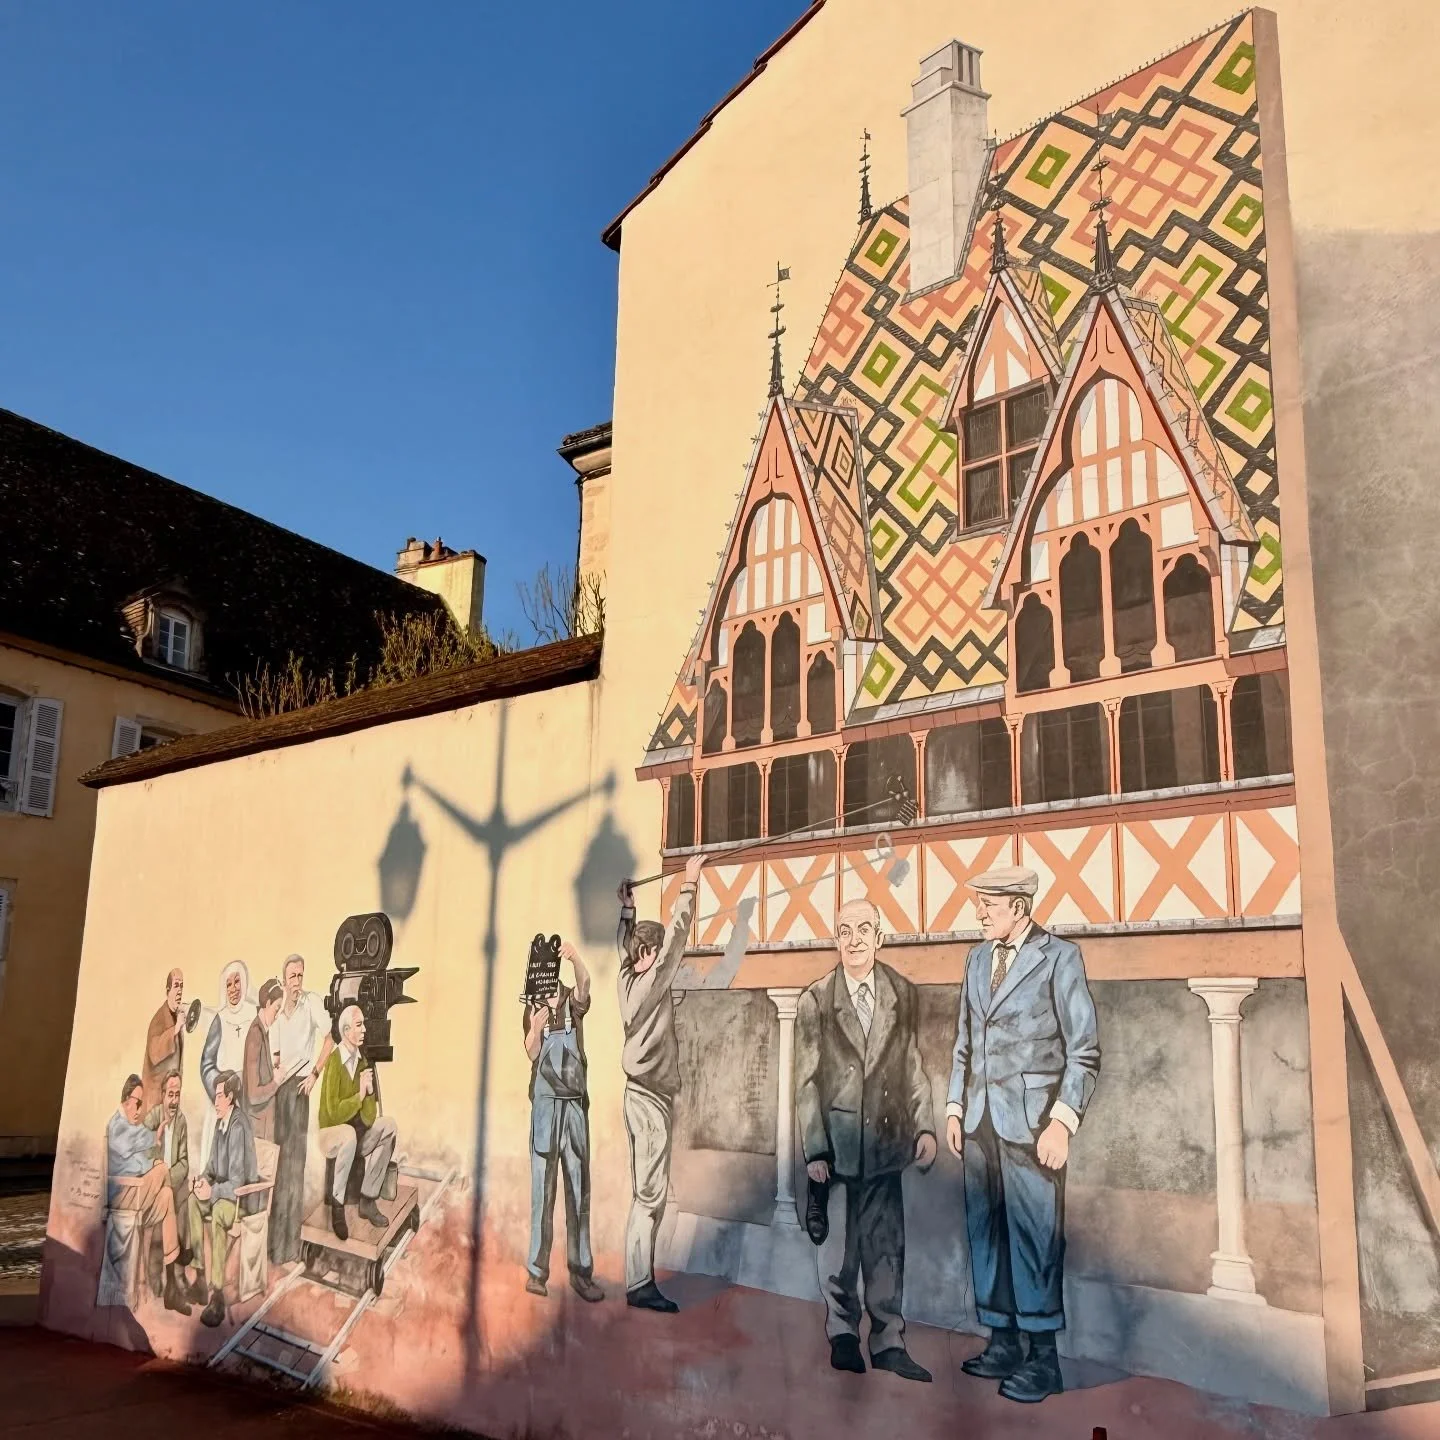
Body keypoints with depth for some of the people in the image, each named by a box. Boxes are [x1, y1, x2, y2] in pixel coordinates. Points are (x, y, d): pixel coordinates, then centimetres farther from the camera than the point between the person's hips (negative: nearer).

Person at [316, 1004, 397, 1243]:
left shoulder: (364, 1061, 0)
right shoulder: (333, 1062, -18)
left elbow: (369, 1117, -4)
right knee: (349, 1134, -37)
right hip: (332, 1133, -7)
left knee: (388, 1125, -16)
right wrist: (359, 1095, -24)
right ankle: (337, 1204, -21)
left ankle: (368, 1199, -8)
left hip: (357, 1133, 7)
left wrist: (370, 1092, -20)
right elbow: (334, 1113, -22)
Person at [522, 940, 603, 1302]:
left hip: (575, 1102, 1)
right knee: (542, 1185, 1)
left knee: (578, 1186, 4)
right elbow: (531, 1052, -8)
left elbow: (585, 982, -20)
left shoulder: (572, 1000, 3)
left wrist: (575, 958, -41)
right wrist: (535, 1028, -29)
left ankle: (581, 1271, 8)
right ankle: (537, 1268, 6)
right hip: (545, 1102, 0)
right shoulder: (532, 1007, 4)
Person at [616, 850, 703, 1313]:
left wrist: (626, 906, 32)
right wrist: (690, 883, -9)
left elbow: (625, 944, 23)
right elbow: (677, 934, -15)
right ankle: (639, 1285, -5)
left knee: (644, 1194, 10)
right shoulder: (651, 983, -14)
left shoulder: (628, 978, 5)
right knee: (651, 1194, -7)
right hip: (652, 1098, -9)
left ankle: (639, 1278, 14)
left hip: (641, 1094, 9)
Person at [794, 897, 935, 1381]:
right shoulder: (815, 1001, -5)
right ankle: (843, 1336, 26)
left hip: (884, 1138, 2)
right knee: (837, 1245, 8)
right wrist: (814, 1150, -7)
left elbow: (912, 1066, 8)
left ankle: (888, 1342, 19)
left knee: (886, 1246, 7)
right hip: (835, 1140, -2)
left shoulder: (903, 995, 2)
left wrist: (925, 1126, 1)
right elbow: (807, 1081, -4)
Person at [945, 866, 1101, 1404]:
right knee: (986, 1232, 9)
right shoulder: (977, 960, 13)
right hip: (981, 1118, 6)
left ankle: (1043, 1357, 9)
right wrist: (954, 1107, 12)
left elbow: (1084, 1050, -7)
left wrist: (1063, 1121, -13)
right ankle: (1002, 1344, 20)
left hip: (1031, 1121, -6)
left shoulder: (1059, 957, -6)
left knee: (1034, 1236, -2)